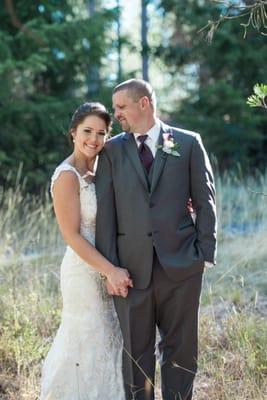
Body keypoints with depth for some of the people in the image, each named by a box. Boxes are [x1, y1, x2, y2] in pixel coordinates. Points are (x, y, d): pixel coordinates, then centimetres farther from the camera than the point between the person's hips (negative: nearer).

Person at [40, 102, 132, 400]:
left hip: (109, 270, 8)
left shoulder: (97, 169, 8)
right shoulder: (67, 176, -16)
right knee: (89, 346, 2)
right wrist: (111, 271, -21)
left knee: (109, 341, 17)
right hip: (85, 272, -8)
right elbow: (73, 236, -18)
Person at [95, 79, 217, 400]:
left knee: (180, 347, 8)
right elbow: (105, 211, 3)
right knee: (136, 350, 7)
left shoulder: (188, 143, 5)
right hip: (131, 266, 1)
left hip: (180, 264, -1)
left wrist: (206, 254, -2)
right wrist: (109, 266, -4)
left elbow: (205, 202, 5)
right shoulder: (111, 150, 7)